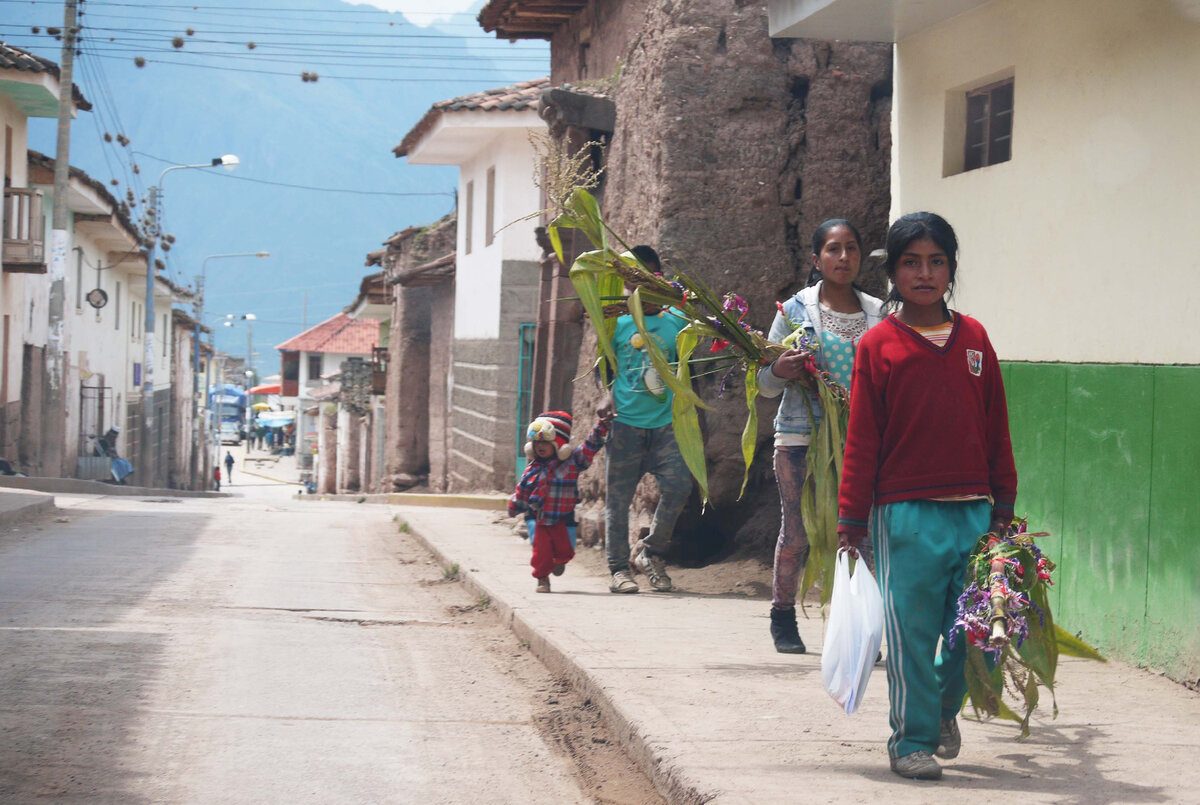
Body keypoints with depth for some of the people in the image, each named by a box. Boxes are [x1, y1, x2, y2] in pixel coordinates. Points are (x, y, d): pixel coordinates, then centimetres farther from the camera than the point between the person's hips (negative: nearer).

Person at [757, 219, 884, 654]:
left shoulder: (879, 315, 8)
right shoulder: (795, 310, 4)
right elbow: (765, 384, 6)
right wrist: (780, 370, -16)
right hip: (801, 437, -1)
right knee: (797, 531, 1)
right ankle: (783, 618, 17)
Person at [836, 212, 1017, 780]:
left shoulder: (973, 338, 8)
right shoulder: (878, 345, 0)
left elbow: (996, 428, 12)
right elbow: (861, 440, 0)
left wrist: (1004, 505, 11)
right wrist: (851, 520, -1)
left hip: (974, 512, 3)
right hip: (906, 514, -3)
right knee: (912, 632, 0)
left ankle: (945, 706, 34)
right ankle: (911, 740, 12)